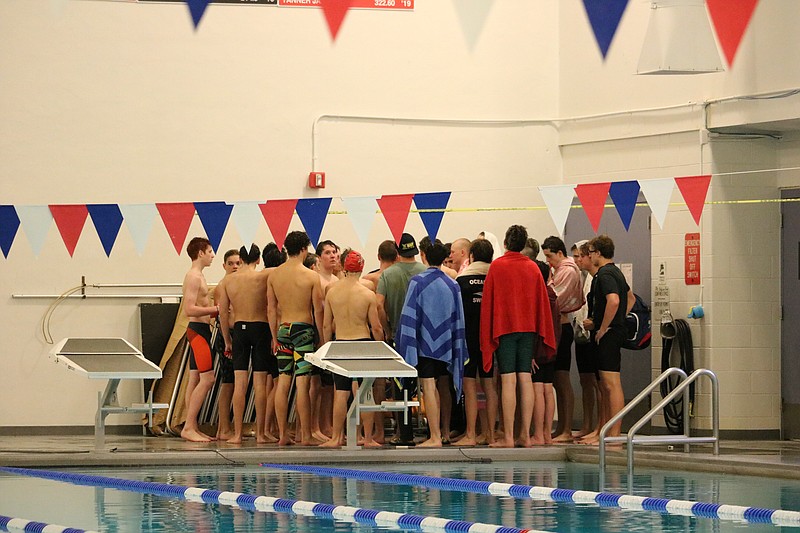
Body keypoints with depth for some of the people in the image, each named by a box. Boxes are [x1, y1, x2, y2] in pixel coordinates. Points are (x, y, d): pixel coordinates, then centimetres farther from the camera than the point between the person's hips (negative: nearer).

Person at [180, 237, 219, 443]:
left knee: (195, 380, 9)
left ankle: (192, 427, 9)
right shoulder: (193, 277, -14)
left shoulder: (198, 276, 18)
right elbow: (189, 310, -22)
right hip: (198, 330, -11)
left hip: (199, 331, 11)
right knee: (207, 379, -13)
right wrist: (216, 309, -18)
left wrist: (215, 312, 12)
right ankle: (189, 427, -14)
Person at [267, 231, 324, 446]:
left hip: (283, 330, 4)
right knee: (302, 383, -5)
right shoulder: (311, 276, -8)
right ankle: (305, 435, -3)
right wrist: (321, 336, 2)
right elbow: (318, 310, -7)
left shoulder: (273, 275, 5)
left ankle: (283, 434, 7)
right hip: (304, 329, -4)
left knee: (283, 382, 6)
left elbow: (271, 309, 9)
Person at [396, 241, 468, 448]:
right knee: (435, 388, 17)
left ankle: (435, 438, -13)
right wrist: (457, 350, 16)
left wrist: (406, 344, -9)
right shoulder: (452, 285, 5)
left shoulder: (417, 282, -7)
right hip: (444, 345, 5)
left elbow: (409, 315, -11)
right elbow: (458, 319, 9)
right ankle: (437, 430, 21)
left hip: (424, 343, -5)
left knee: (428, 388, -7)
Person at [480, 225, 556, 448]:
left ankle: (508, 436, -10)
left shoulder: (497, 266, -3)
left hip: (504, 328, -4)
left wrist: (487, 335, 3)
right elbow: (542, 302, 10)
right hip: (528, 329, 4)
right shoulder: (533, 268, 7)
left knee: (508, 380, -7)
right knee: (525, 379, 4)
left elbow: (488, 300, -3)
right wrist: (541, 335, 18)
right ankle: (525, 435, 2)